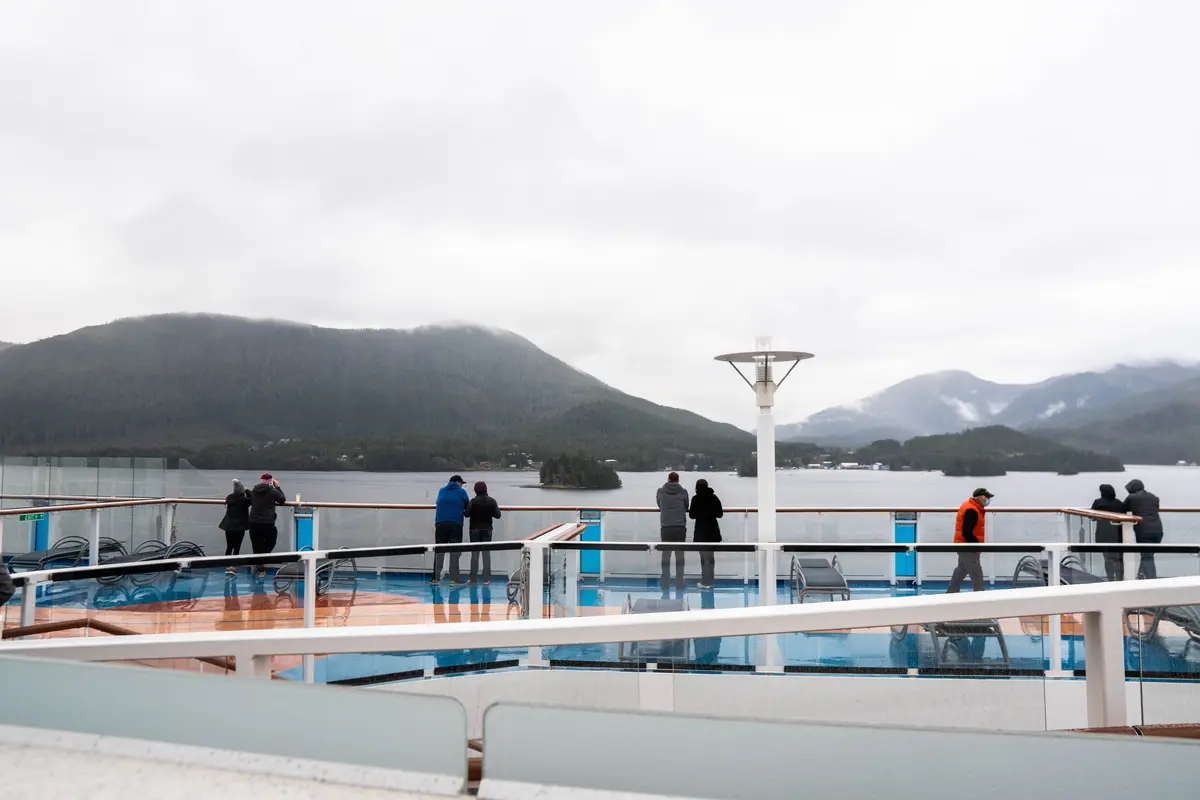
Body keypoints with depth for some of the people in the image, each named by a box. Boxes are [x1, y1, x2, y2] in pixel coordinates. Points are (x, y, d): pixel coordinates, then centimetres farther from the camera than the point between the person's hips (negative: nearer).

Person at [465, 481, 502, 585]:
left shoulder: (473, 501, -10)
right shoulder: (492, 501, -3)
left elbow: (466, 514, -13)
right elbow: (497, 515, -2)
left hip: (474, 529, -2)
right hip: (487, 529, 2)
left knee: (474, 553, 4)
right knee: (487, 553, 5)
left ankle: (473, 578, 4)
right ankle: (486, 578, 3)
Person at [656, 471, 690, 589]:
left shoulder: (660, 491, 1)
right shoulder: (683, 491, -1)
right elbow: (686, 507, 12)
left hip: (665, 528, 1)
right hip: (680, 527, 0)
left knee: (666, 555, 9)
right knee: (679, 555, 8)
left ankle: (665, 583, 11)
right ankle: (679, 584, 9)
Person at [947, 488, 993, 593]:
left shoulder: (970, 507, 12)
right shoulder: (971, 511, -22)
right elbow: (967, 533, -27)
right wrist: (978, 544, -20)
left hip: (965, 545, 11)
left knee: (961, 571, 19)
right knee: (977, 574, -6)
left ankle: (950, 594, 27)